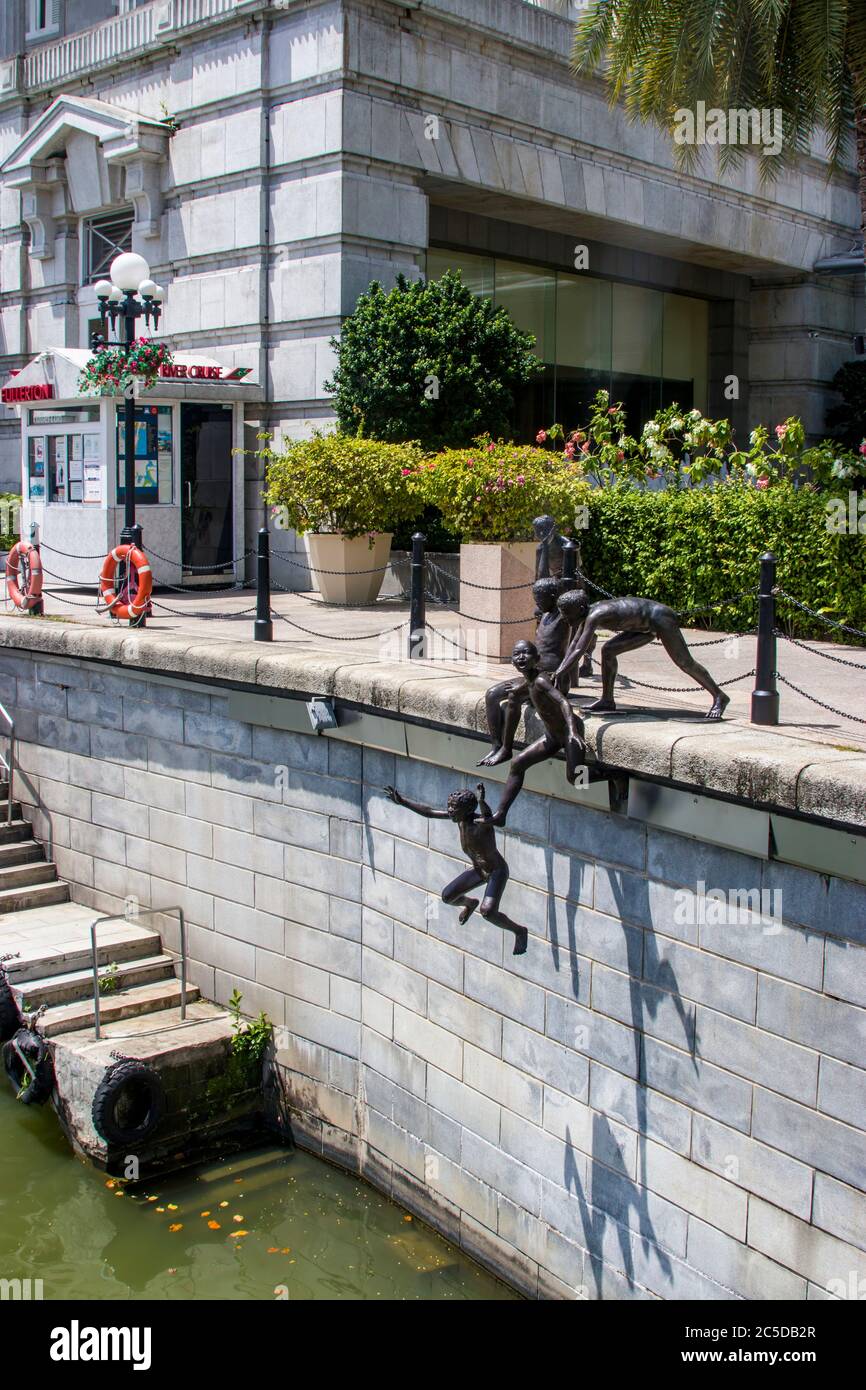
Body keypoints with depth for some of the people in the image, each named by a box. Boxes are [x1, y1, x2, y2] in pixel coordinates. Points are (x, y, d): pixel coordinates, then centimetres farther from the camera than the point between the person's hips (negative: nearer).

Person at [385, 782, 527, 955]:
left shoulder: (481, 821, -30)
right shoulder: (459, 817, -10)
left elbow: (488, 819, -53)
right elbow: (429, 812, -1)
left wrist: (481, 801, -71)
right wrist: (402, 802, 0)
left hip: (497, 871, -8)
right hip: (479, 870, 8)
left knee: (488, 912, -25)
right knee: (447, 896, 9)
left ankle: (519, 931, 1)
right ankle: (470, 903, 44)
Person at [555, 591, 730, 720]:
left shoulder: (594, 615, -28)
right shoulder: (587, 613, 0)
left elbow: (580, 650, -31)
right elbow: (574, 643, 10)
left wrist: (560, 673, -28)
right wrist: (560, 668, 4)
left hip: (660, 617, -10)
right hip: (647, 626, 10)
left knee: (685, 662, -7)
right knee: (608, 650, 4)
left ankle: (719, 697, 5)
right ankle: (607, 700, 7)